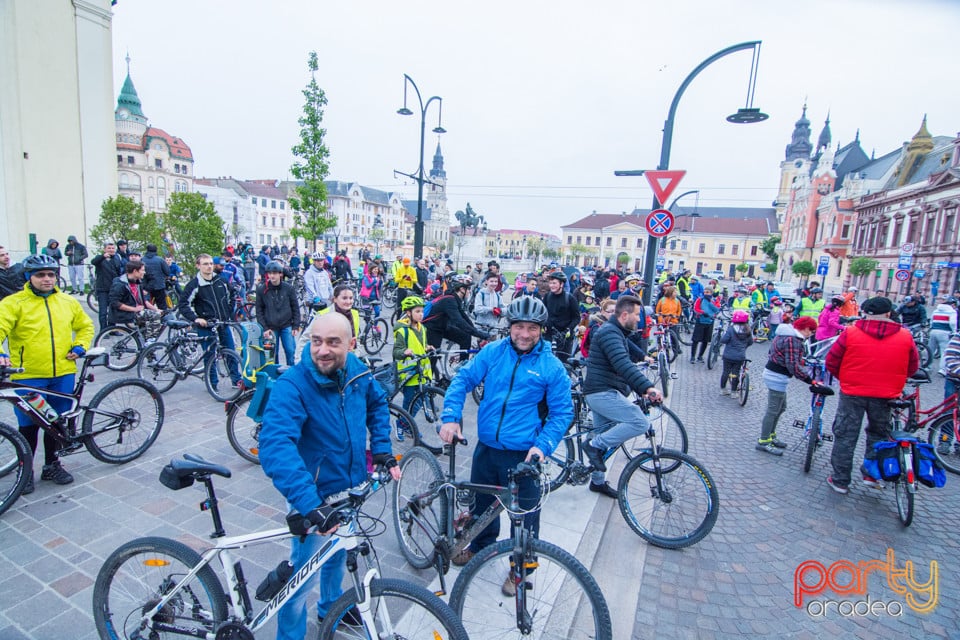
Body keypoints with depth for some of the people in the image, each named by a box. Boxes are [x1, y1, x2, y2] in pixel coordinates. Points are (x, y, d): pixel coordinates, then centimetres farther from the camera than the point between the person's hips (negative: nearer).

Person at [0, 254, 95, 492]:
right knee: (29, 426, 6)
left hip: (63, 374, 3)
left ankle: (52, 465, 30)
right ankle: (26, 470, 25)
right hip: (27, 376, -3)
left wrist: (80, 347, 6)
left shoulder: (68, 302, 9)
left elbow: (85, 325, 21)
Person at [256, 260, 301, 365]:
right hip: (270, 328, 0)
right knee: (272, 354, 4)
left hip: (287, 326, 0)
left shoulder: (288, 288, -1)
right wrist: (264, 328, -5)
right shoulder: (261, 289, -1)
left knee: (291, 352, 0)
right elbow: (259, 311, 3)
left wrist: (296, 326, -1)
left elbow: (295, 308, 3)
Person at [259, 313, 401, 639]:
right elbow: (275, 446, -39)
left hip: (352, 488, 6)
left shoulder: (358, 372, -10)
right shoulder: (292, 385, -28)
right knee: (304, 576, 10)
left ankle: (331, 605, 56)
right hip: (314, 497, -6)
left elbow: (377, 404, 9)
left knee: (338, 554, 29)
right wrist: (309, 504, -47)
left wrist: (382, 450, 2)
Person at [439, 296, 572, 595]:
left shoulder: (552, 366, -10)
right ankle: (480, 545, 51)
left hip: (524, 455, -3)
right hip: (486, 447, 3)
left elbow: (562, 411, -5)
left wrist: (543, 445, -17)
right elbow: (462, 380, -1)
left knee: (525, 514, 13)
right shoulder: (492, 352, -4)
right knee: (482, 503, 23)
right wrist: (450, 417, -14)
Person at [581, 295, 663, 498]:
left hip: (600, 392, 11)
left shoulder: (615, 332, 18)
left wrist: (642, 390, 13)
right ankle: (595, 445, -9)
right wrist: (648, 387, -36)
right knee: (640, 423, -18)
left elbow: (624, 367, 21)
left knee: (603, 439, 18)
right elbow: (623, 365, -30)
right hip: (602, 392, -11)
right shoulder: (609, 332, -16)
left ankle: (598, 481, 31)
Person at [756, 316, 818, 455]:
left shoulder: (785, 334, 11)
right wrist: (811, 380, -27)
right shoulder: (793, 340, -21)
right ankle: (763, 442, 6)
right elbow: (793, 365, -28)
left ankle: (770, 436, 31)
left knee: (781, 408, 21)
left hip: (773, 374, 10)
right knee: (773, 410, -2)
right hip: (777, 378, -10)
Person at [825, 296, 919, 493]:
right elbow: (913, 367, 8)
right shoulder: (905, 336, -3)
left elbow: (831, 362, -6)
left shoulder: (851, 332, -10)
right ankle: (872, 474, 25)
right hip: (886, 395, 2)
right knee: (879, 434, 24)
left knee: (845, 436, 8)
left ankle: (840, 480, 14)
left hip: (852, 393, -2)